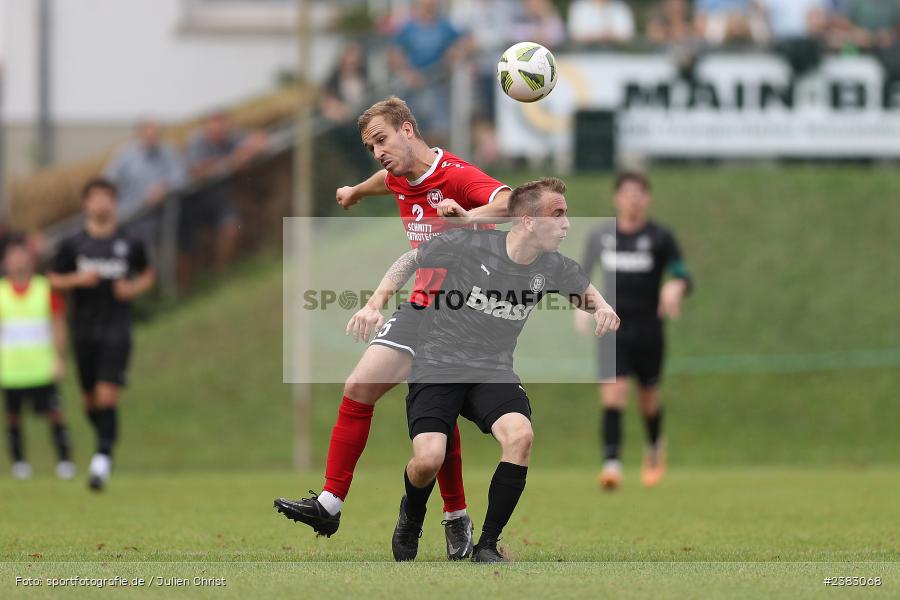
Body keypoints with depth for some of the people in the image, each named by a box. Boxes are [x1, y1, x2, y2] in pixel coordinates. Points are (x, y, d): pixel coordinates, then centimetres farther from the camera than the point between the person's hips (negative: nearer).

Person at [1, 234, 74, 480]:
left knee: (53, 413, -5)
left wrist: (59, 360, 0)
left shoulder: (46, 290, 1)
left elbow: (58, 325, 5)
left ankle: (64, 460, 2)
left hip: (42, 369, -1)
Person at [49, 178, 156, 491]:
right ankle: (104, 439, 34)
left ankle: (104, 454, -16)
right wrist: (79, 279, -11)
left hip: (116, 330, -2)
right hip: (84, 329, 2)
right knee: (90, 397, 9)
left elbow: (147, 275, 17)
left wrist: (134, 288, -4)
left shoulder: (130, 244, 2)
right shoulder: (72, 244, 2)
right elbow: (54, 280, 8)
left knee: (107, 394, -15)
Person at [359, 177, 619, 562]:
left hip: (492, 371, 3)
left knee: (520, 435, -29)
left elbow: (583, 290, 21)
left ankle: (487, 546, -13)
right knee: (429, 460, -24)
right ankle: (411, 518, 15)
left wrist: (601, 307, -2)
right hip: (437, 367, -3)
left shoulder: (552, 267, -3)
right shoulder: (467, 245, -14)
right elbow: (411, 260, 4)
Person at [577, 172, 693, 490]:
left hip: (648, 330, 0)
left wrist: (675, 287, -28)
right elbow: (586, 270, 20)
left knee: (648, 399, 12)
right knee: (613, 394, -17)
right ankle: (611, 463, -22)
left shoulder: (660, 238, -3)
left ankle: (655, 446, 43)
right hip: (613, 329, 0)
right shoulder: (600, 236, 5)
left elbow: (683, 276, -6)